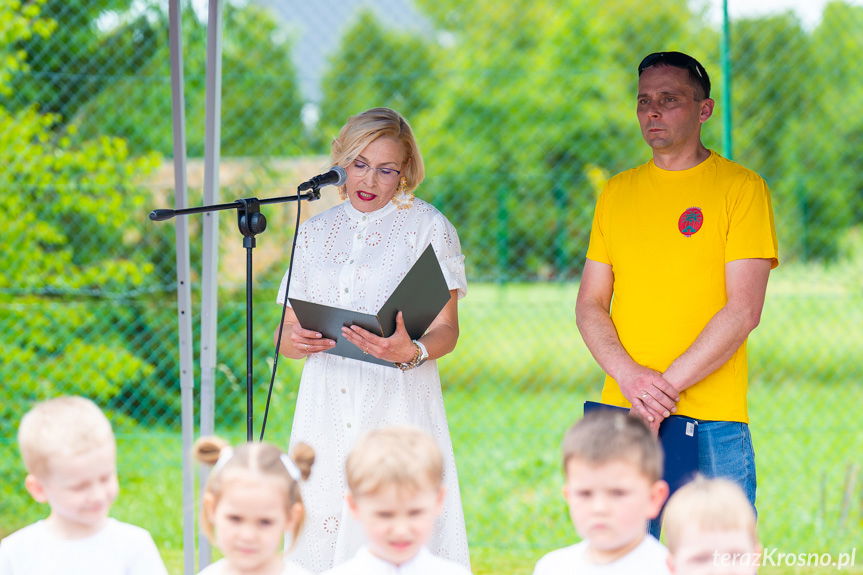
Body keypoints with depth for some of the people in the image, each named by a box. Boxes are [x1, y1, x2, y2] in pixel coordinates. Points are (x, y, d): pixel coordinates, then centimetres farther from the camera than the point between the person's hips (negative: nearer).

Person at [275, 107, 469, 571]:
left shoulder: (426, 226, 4)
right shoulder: (314, 232, 16)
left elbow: (446, 331, -2)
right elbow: (286, 336, 14)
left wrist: (410, 353, -23)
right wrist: (297, 340, -10)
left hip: (399, 407, -3)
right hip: (325, 412, 4)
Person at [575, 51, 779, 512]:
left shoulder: (740, 188, -1)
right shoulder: (617, 192, 13)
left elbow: (744, 311, -8)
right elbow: (589, 306, 9)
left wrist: (667, 385, -14)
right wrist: (628, 375, -10)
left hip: (711, 422, -4)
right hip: (621, 417, 4)